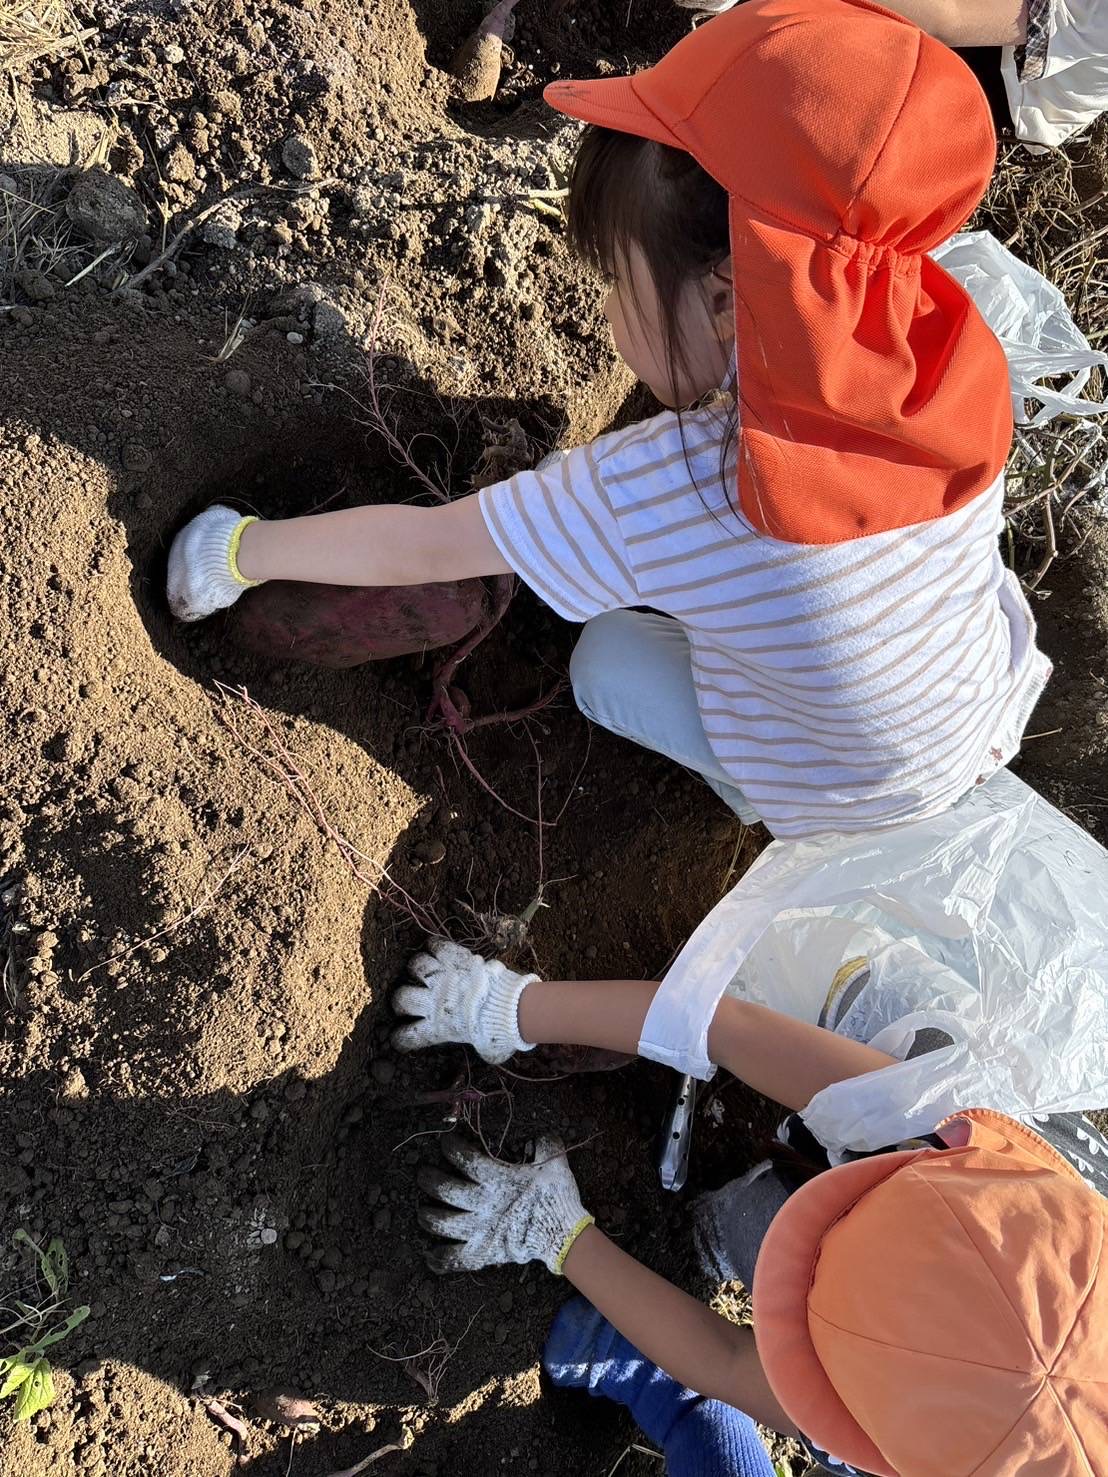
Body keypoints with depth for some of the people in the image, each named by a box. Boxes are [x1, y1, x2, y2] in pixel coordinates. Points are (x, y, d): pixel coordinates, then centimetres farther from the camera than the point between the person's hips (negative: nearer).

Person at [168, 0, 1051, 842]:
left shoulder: (655, 493, -36)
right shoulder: (953, 362, -24)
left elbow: (414, 548, -22)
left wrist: (242, 552, -5)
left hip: (851, 804, -4)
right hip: (998, 706, 4)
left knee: (608, 661, 12)